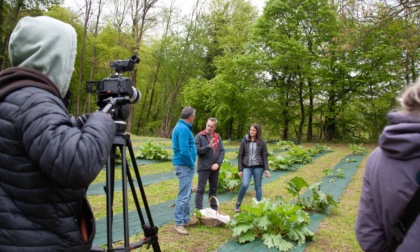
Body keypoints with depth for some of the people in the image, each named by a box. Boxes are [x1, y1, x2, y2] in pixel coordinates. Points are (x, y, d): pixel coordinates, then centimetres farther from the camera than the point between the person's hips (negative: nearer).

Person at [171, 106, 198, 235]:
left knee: (187, 193, 17)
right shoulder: (183, 129, -19)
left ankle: (186, 219, 27)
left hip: (184, 165, 11)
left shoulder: (181, 126, 14)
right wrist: (191, 164, -12)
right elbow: (184, 151, -26)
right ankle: (178, 223, 3)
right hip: (184, 165, -11)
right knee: (184, 195, -5)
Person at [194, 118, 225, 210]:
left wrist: (218, 163, -6)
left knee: (214, 189, 13)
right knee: (201, 189, -2)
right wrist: (208, 146, -22)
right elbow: (196, 150, -12)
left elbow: (222, 151, 5)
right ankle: (198, 210, 4)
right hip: (203, 167, -5)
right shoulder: (199, 136, -4)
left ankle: (214, 209, 23)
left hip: (215, 167, 5)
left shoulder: (217, 137, 9)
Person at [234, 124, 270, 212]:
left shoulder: (262, 142, 2)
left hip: (258, 167, 1)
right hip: (247, 167, -1)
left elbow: (265, 156, 4)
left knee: (258, 186, 7)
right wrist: (240, 169, 0)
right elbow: (240, 156, 3)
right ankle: (238, 204, 6)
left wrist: (266, 169, -2)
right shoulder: (244, 141, 2)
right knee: (244, 185, -15)